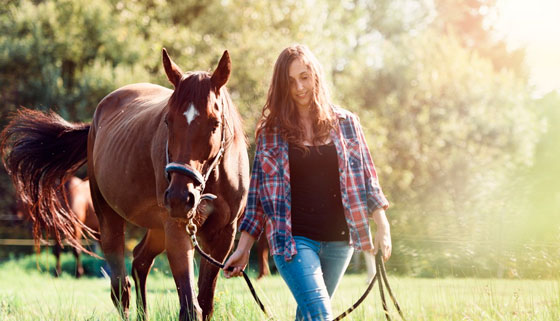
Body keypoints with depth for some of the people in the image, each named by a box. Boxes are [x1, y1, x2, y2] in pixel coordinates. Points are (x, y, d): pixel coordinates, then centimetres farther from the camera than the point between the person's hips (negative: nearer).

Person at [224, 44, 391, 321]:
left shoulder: (345, 124, 7)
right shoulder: (271, 131, 3)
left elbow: (365, 177, 9)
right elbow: (259, 191, 6)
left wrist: (382, 227, -1)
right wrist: (243, 248, 3)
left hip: (338, 240, 3)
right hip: (293, 239, -2)